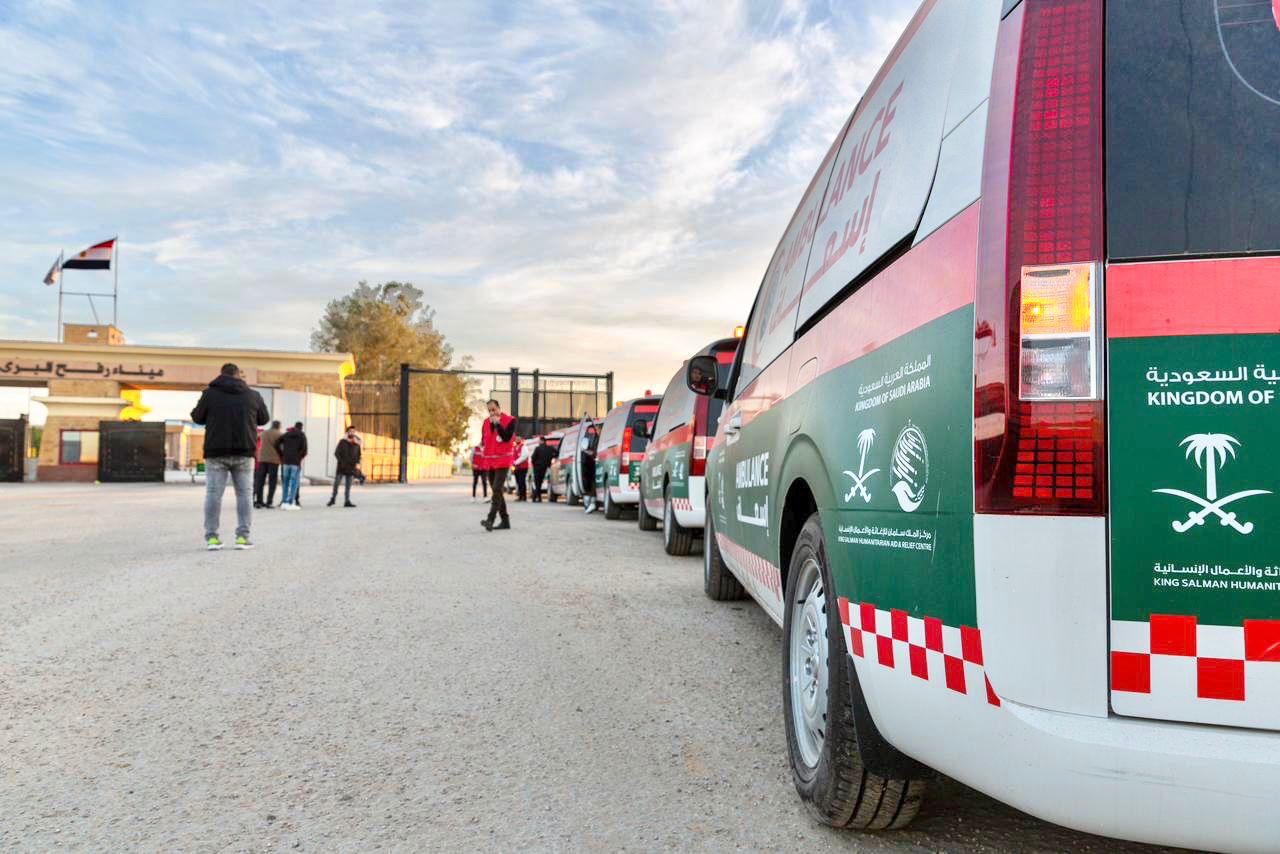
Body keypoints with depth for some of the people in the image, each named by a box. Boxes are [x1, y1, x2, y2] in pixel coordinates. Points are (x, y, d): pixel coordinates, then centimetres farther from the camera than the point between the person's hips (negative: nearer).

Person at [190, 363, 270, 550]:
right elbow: (264, 419, 11)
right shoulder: (253, 395, 2)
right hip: (244, 452, 1)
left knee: (213, 493, 4)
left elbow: (197, 418, 4)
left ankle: (211, 537, 2)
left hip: (216, 452, -1)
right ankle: (243, 536, 3)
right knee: (244, 494, 7)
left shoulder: (210, 393, -2)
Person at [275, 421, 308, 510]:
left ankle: (284, 502, 10)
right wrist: (301, 457, 4)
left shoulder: (286, 434, 13)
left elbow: (276, 443, 3)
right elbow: (304, 448, -11)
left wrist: (281, 455, 8)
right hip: (296, 462, -4)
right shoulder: (302, 435, 2)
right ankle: (290, 503, -6)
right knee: (294, 482, -2)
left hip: (286, 461, 4)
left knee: (286, 482, 11)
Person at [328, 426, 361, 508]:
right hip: (341, 467, -2)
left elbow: (358, 455, 12)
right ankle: (333, 498, 14)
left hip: (351, 467, 2)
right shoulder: (342, 441, -1)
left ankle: (347, 501, 7)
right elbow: (336, 453, -3)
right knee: (337, 482, -4)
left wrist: (357, 463, -3)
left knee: (348, 485, 4)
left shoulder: (357, 444, 7)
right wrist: (341, 461, -14)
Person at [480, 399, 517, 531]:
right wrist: (483, 449, 4)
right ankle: (505, 521, 18)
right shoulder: (486, 422, 12)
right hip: (489, 462, 7)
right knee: (496, 491, 10)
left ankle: (490, 520, -28)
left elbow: (507, 437, -17)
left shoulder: (510, 420, -5)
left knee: (496, 490, -19)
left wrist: (497, 423, -17)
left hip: (502, 461, -7)